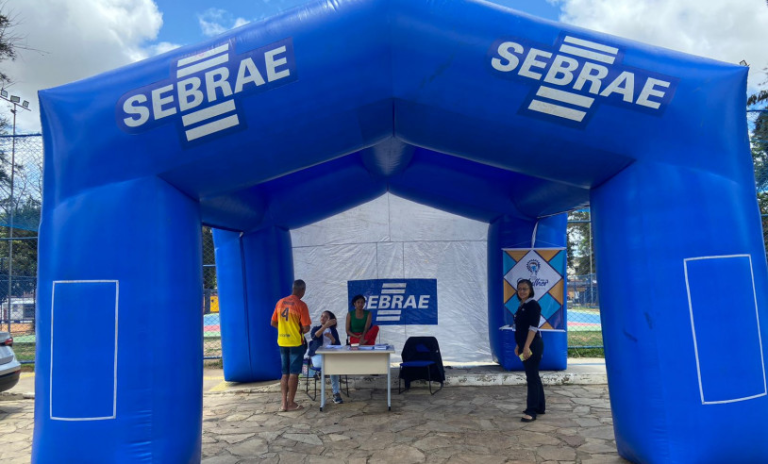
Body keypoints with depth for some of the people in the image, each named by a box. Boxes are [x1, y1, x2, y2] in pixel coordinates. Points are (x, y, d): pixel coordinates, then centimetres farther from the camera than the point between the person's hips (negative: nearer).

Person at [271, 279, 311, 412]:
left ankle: (284, 403, 13)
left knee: (285, 373, 13)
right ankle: (291, 403, 8)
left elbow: (273, 323, 10)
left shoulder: (280, 302, 4)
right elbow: (306, 328, -16)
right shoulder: (301, 305, -14)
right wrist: (300, 331, 5)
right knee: (294, 374, 3)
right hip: (296, 343, -5)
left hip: (282, 342, 5)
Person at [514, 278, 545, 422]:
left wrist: (527, 346, -25)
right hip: (524, 345, 9)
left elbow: (533, 327, -20)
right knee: (533, 376, 15)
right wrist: (518, 345, 19)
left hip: (532, 345, -9)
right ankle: (540, 407, 25)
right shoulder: (522, 306, 14)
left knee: (532, 377, -6)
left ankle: (532, 411, -3)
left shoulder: (533, 305, -12)